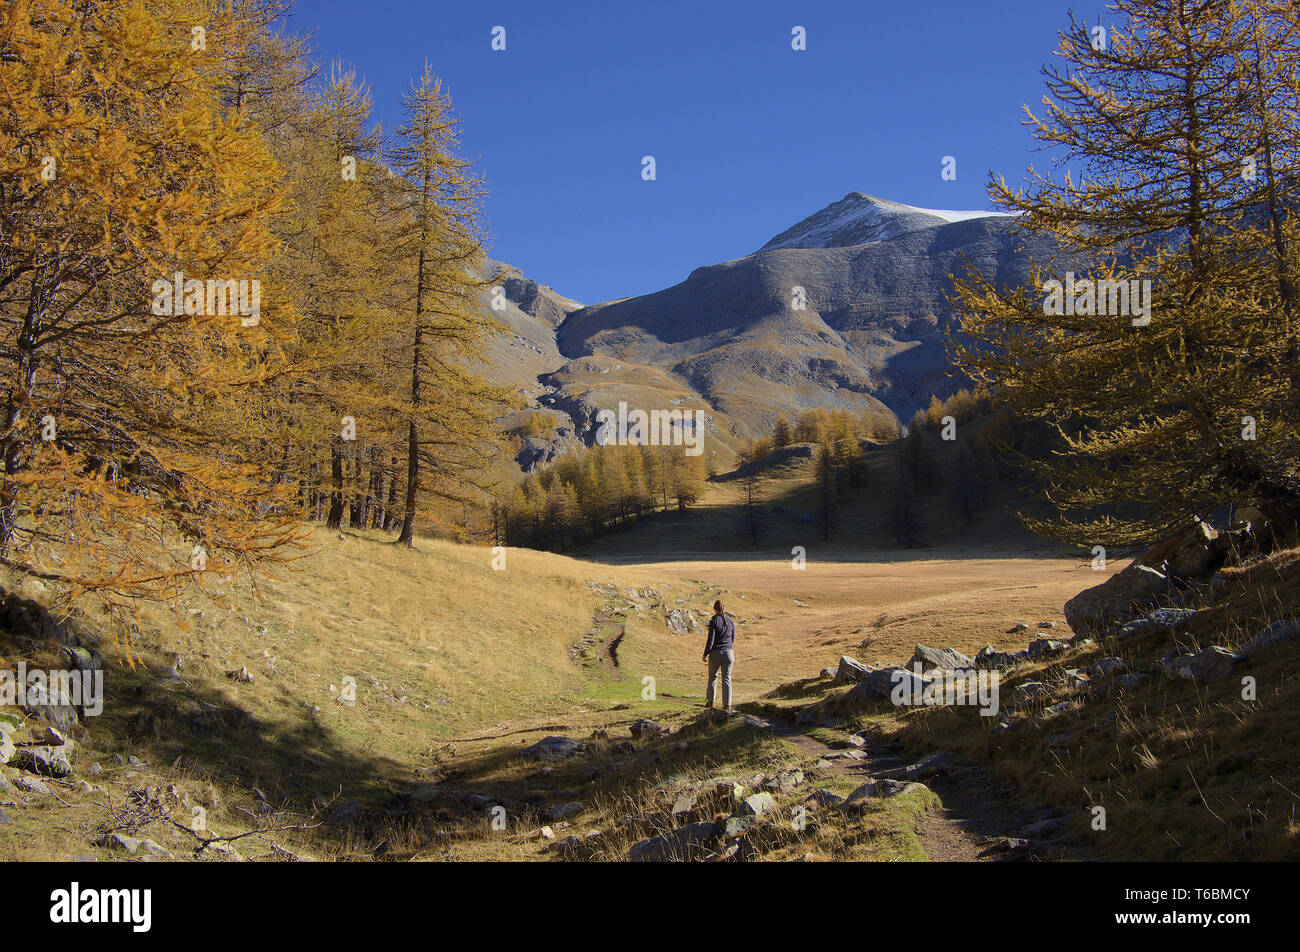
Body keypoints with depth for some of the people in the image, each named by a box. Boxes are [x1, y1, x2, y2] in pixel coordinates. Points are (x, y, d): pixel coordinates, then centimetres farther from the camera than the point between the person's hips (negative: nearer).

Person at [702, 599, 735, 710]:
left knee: (712, 676, 17)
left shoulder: (714, 621, -10)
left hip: (716, 653, -3)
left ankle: (710, 701, 26)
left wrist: (705, 654, -3)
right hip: (729, 653, 3)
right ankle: (727, 704, 2)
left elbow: (711, 640, -12)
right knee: (726, 678, 6)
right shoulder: (731, 621, 4)